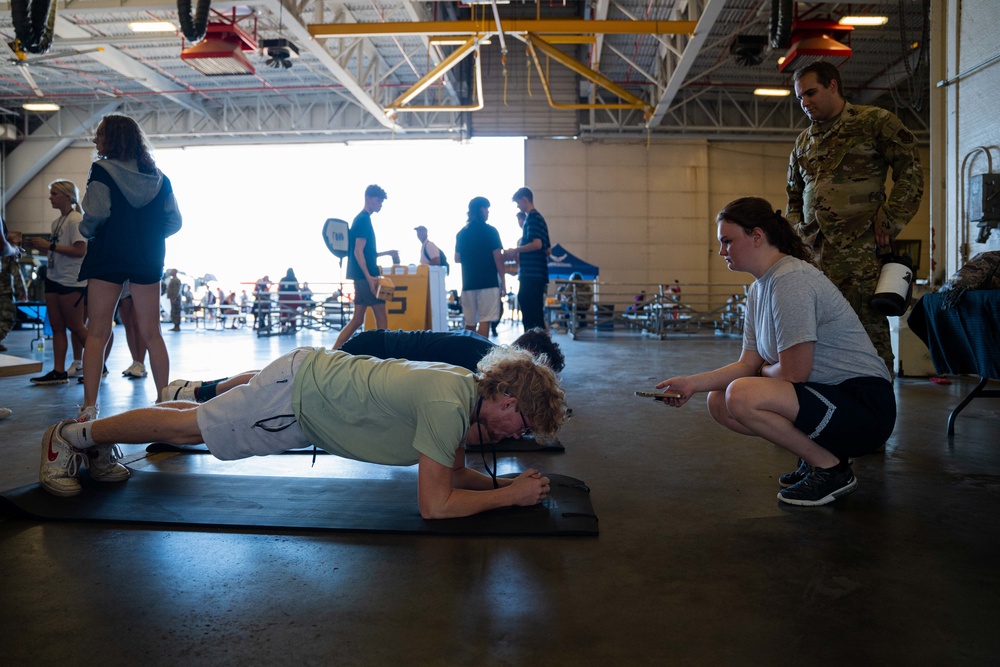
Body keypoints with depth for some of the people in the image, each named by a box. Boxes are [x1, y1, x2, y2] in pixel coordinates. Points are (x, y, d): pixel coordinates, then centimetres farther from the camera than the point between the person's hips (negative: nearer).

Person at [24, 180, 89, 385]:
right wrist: (38, 245, 3)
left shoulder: (76, 220, -12)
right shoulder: (56, 222, 13)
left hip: (71, 281, -8)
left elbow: (80, 251, -21)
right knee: (57, 327, 6)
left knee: (75, 326, -1)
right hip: (53, 278, 8)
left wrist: (49, 245, -20)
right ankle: (59, 371, 8)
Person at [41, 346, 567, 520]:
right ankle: (71, 436, 29)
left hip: (315, 382, 8)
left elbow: (454, 473, 9)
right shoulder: (449, 404, -31)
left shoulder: (470, 386, -3)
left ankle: (97, 442, 43)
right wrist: (512, 496, -23)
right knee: (185, 427, 8)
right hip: (298, 392, -8)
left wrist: (503, 482, -6)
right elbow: (434, 505, -29)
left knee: (194, 421, 23)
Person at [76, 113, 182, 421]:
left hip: (108, 257, -4)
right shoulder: (159, 177, 7)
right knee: (151, 333, 8)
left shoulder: (103, 170, -7)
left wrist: (86, 231, 5)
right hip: (147, 260, 4)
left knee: (97, 333, 2)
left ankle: (89, 408, -1)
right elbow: (174, 221, 6)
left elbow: (95, 215, -15)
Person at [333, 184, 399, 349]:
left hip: (361, 275, 10)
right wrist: (369, 277, -26)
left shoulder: (361, 219, 19)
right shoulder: (364, 220, -10)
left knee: (357, 320, 9)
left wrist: (387, 253, 27)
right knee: (381, 317, -3)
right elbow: (358, 252, -18)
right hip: (365, 275, -10)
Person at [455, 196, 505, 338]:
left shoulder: (462, 233, 9)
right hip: (488, 282, -5)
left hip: (468, 283, 5)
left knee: (470, 323, 12)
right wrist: (503, 281, -1)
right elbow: (498, 258, -9)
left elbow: (457, 259, 15)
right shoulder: (490, 231, -5)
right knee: (484, 321, -6)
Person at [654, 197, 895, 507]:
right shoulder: (759, 288, 11)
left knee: (741, 395, -28)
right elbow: (748, 364, 8)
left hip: (865, 408, -10)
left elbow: (794, 372, -20)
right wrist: (692, 383, -3)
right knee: (719, 401, 5)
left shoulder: (791, 281, -20)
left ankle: (831, 469, -8)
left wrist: (763, 371, 2)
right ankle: (817, 452, 11)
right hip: (829, 395, 10)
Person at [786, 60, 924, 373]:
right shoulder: (803, 141, 21)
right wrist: (797, 231, 13)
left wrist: (888, 223, -7)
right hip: (813, 252, 6)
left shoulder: (875, 121, 3)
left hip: (861, 252, -5)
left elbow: (910, 172, -1)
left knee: (869, 329, -5)